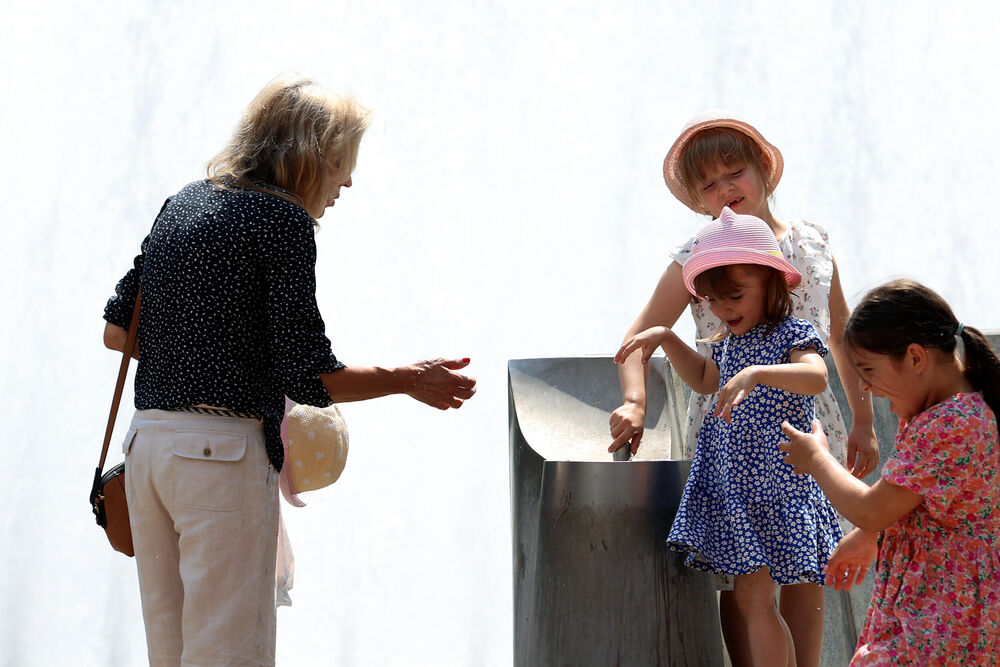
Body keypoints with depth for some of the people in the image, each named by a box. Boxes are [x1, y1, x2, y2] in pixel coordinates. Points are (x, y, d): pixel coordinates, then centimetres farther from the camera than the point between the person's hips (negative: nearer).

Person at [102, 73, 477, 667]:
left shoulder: (181, 206, 14)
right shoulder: (282, 221, -10)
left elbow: (117, 330, 18)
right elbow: (308, 377, -13)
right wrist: (410, 380, -1)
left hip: (147, 441, 8)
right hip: (224, 451, -8)